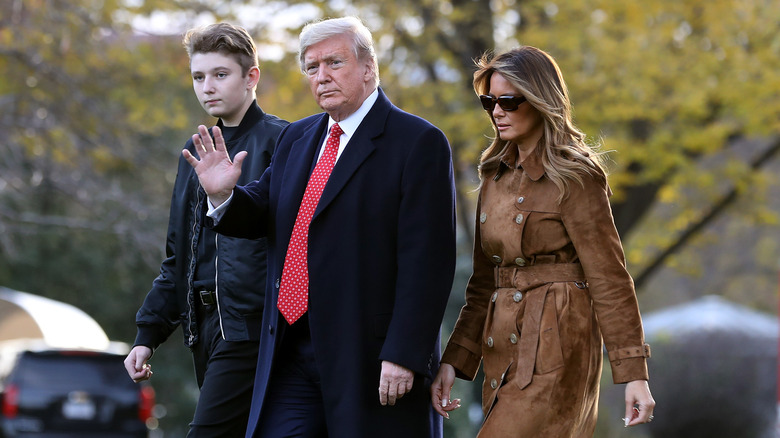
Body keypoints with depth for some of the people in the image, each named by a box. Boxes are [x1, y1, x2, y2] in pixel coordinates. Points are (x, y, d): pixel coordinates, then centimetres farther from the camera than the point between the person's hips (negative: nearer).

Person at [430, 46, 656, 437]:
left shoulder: (574, 177, -9)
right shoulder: (496, 176, 13)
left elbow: (608, 278, -10)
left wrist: (634, 374, -12)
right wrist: (454, 361, 8)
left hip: (553, 352, -8)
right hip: (505, 353, 8)